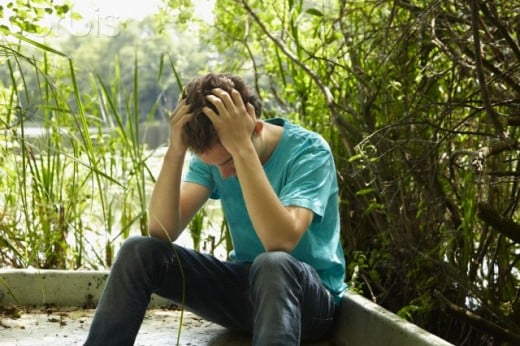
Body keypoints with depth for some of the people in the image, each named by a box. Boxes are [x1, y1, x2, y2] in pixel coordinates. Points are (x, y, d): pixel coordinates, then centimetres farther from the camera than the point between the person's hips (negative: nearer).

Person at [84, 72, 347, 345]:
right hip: (245, 284, 5)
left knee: (272, 264, -39)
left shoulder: (308, 151, -19)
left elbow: (281, 242, -35)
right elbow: (162, 232, -15)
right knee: (139, 252, -13)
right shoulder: (212, 153, -4)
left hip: (311, 296, -4)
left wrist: (242, 149, -37)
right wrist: (175, 151, -27)